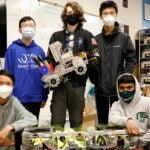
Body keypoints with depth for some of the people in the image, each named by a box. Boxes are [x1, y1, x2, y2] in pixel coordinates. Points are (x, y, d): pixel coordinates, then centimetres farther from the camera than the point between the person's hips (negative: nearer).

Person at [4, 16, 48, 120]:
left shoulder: (39, 50, 7)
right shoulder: (12, 49, -1)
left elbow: (44, 74, 8)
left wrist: (44, 96, 6)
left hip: (36, 99, 3)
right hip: (18, 98, -3)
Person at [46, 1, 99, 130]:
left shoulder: (86, 35, 9)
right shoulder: (56, 36, 16)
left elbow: (95, 59, -1)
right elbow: (50, 59, 13)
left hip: (77, 83, -1)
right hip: (59, 82, 2)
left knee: (76, 121, 6)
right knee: (56, 121, 1)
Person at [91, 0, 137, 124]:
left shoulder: (124, 38, 3)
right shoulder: (96, 39, 8)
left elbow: (131, 60, -2)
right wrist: (94, 79, -2)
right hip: (100, 89, 2)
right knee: (102, 123, 12)